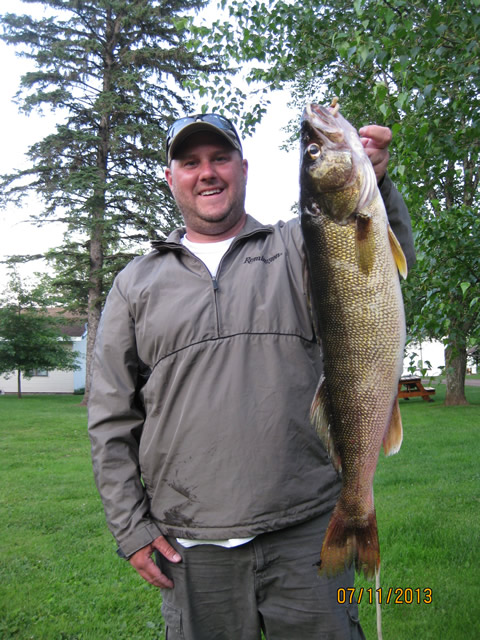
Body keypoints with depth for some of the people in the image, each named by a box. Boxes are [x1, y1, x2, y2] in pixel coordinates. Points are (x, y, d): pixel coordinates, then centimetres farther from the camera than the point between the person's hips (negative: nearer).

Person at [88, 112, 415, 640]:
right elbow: (111, 419, 7)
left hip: (307, 531, 0)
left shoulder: (301, 249, 5)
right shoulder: (136, 284, 7)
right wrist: (130, 527, 2)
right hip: (190, 547, 1)